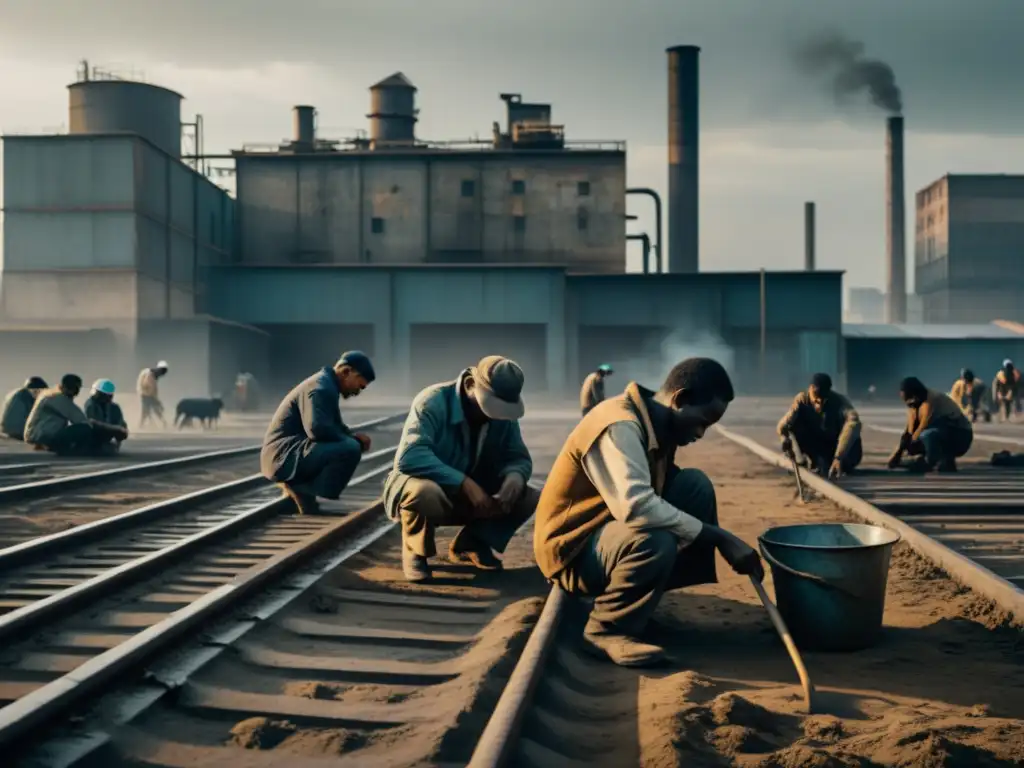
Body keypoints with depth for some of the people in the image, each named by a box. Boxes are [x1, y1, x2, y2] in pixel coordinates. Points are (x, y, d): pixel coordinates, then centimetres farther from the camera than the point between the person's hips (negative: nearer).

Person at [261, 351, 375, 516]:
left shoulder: (328, 385, 19)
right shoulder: (320, 388, -14)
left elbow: (335, 426, 24)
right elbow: (317, 429, -27)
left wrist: (354, 437, 3)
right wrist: (352, 440, -12)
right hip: (284, 456, -11)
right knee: (350, 449, -24)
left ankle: (298, 486, 8)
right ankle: (304, 492, -13)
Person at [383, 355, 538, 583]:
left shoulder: (503, 415, -8)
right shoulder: (433, 402, -26)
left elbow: (519, 458, -1)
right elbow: (409, 457, -39)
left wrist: (515, 476, -27)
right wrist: (465, 483, -42)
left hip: (468, 497, 6)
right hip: (415, 488, -5)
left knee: (529, 498, -15)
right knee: (426, 492, -42)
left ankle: (469, 544, 8)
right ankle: (414, 551, -9)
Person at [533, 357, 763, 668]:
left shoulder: (657, 424, 4)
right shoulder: (619, 427, -26)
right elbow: (636, 507, -38)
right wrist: (720, 538, -33)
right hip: (574, 550, -9)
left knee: (696, 485, -3)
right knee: (655, 541, -37)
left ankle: (647, 594, 0)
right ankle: (606, 631, -14)